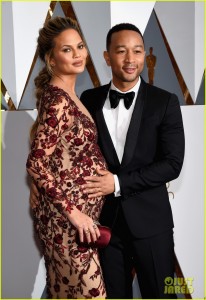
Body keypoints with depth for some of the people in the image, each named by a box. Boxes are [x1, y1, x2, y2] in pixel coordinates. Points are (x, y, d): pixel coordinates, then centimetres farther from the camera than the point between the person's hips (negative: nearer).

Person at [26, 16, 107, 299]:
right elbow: (36, 164, -25)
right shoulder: (58, 100, -19)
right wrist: (73, 211, -21)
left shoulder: (66, 95, 9)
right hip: (67, 218, -9)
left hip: (78, 210, 9)